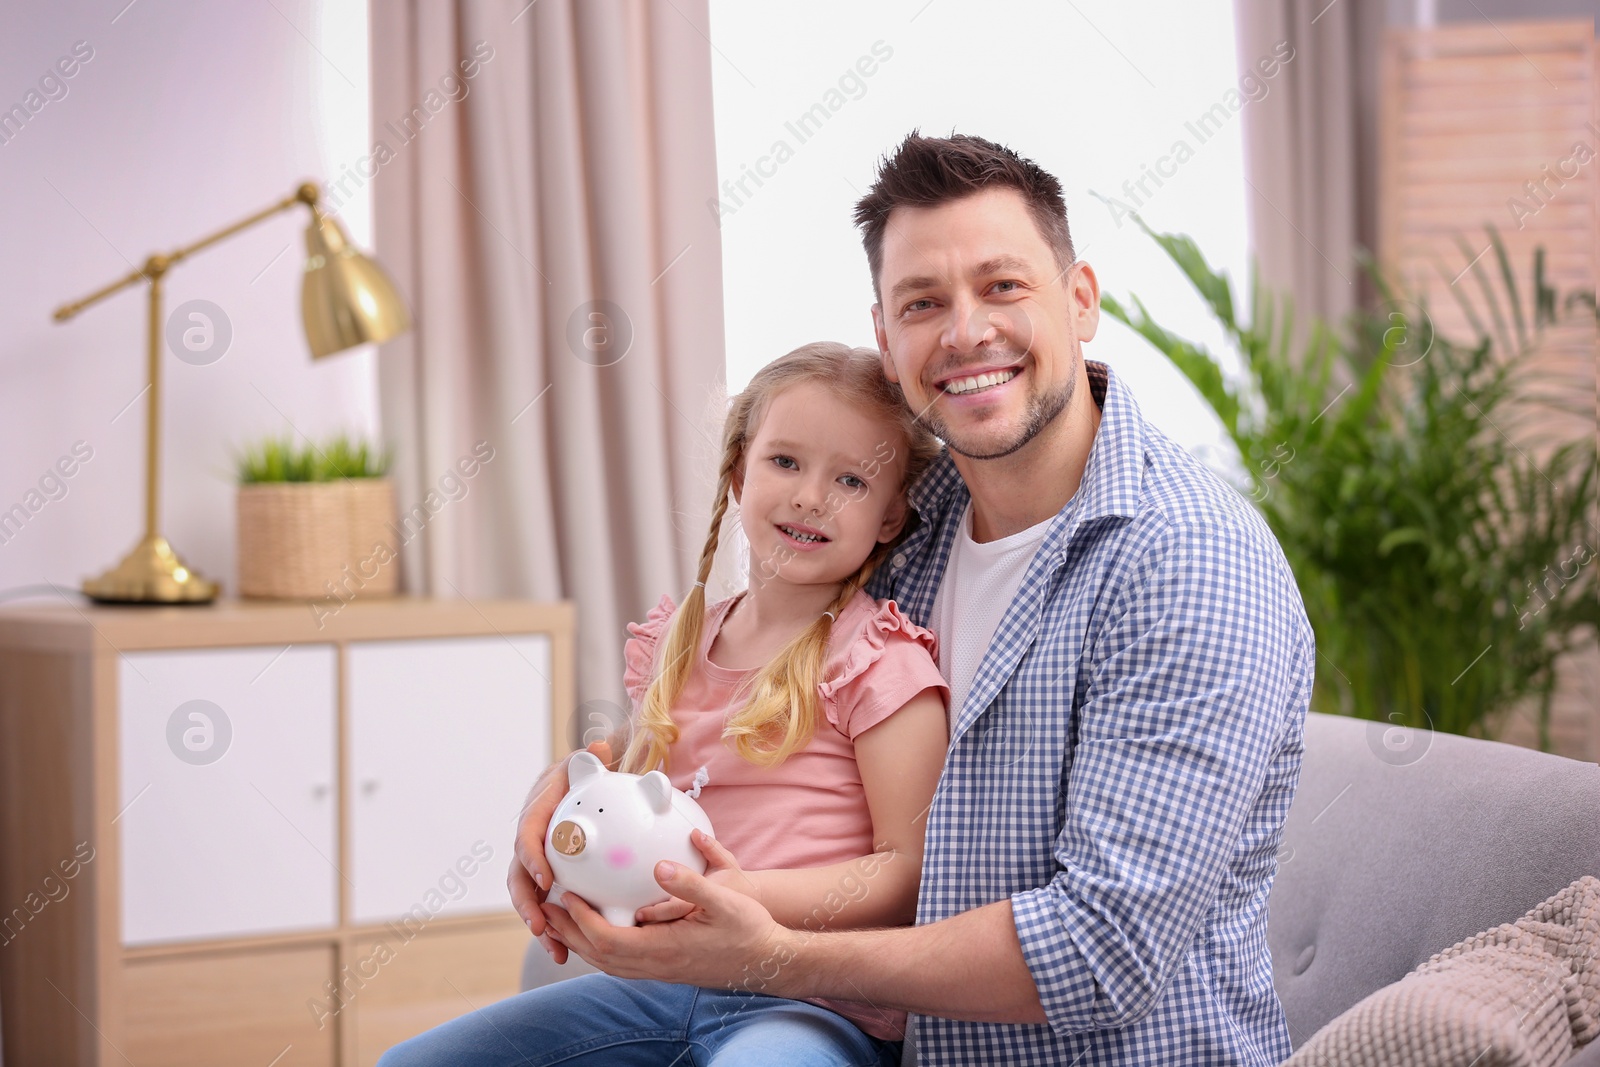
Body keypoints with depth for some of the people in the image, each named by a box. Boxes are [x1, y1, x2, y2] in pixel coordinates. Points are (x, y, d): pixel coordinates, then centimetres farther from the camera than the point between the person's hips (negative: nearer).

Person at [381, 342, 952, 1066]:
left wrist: (751, 895, -24)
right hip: (669, 981, 6)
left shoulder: (878, 659, -7)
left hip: (820, 1003, -6)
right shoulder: (676, 643, 11)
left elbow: (914, 871, -11)